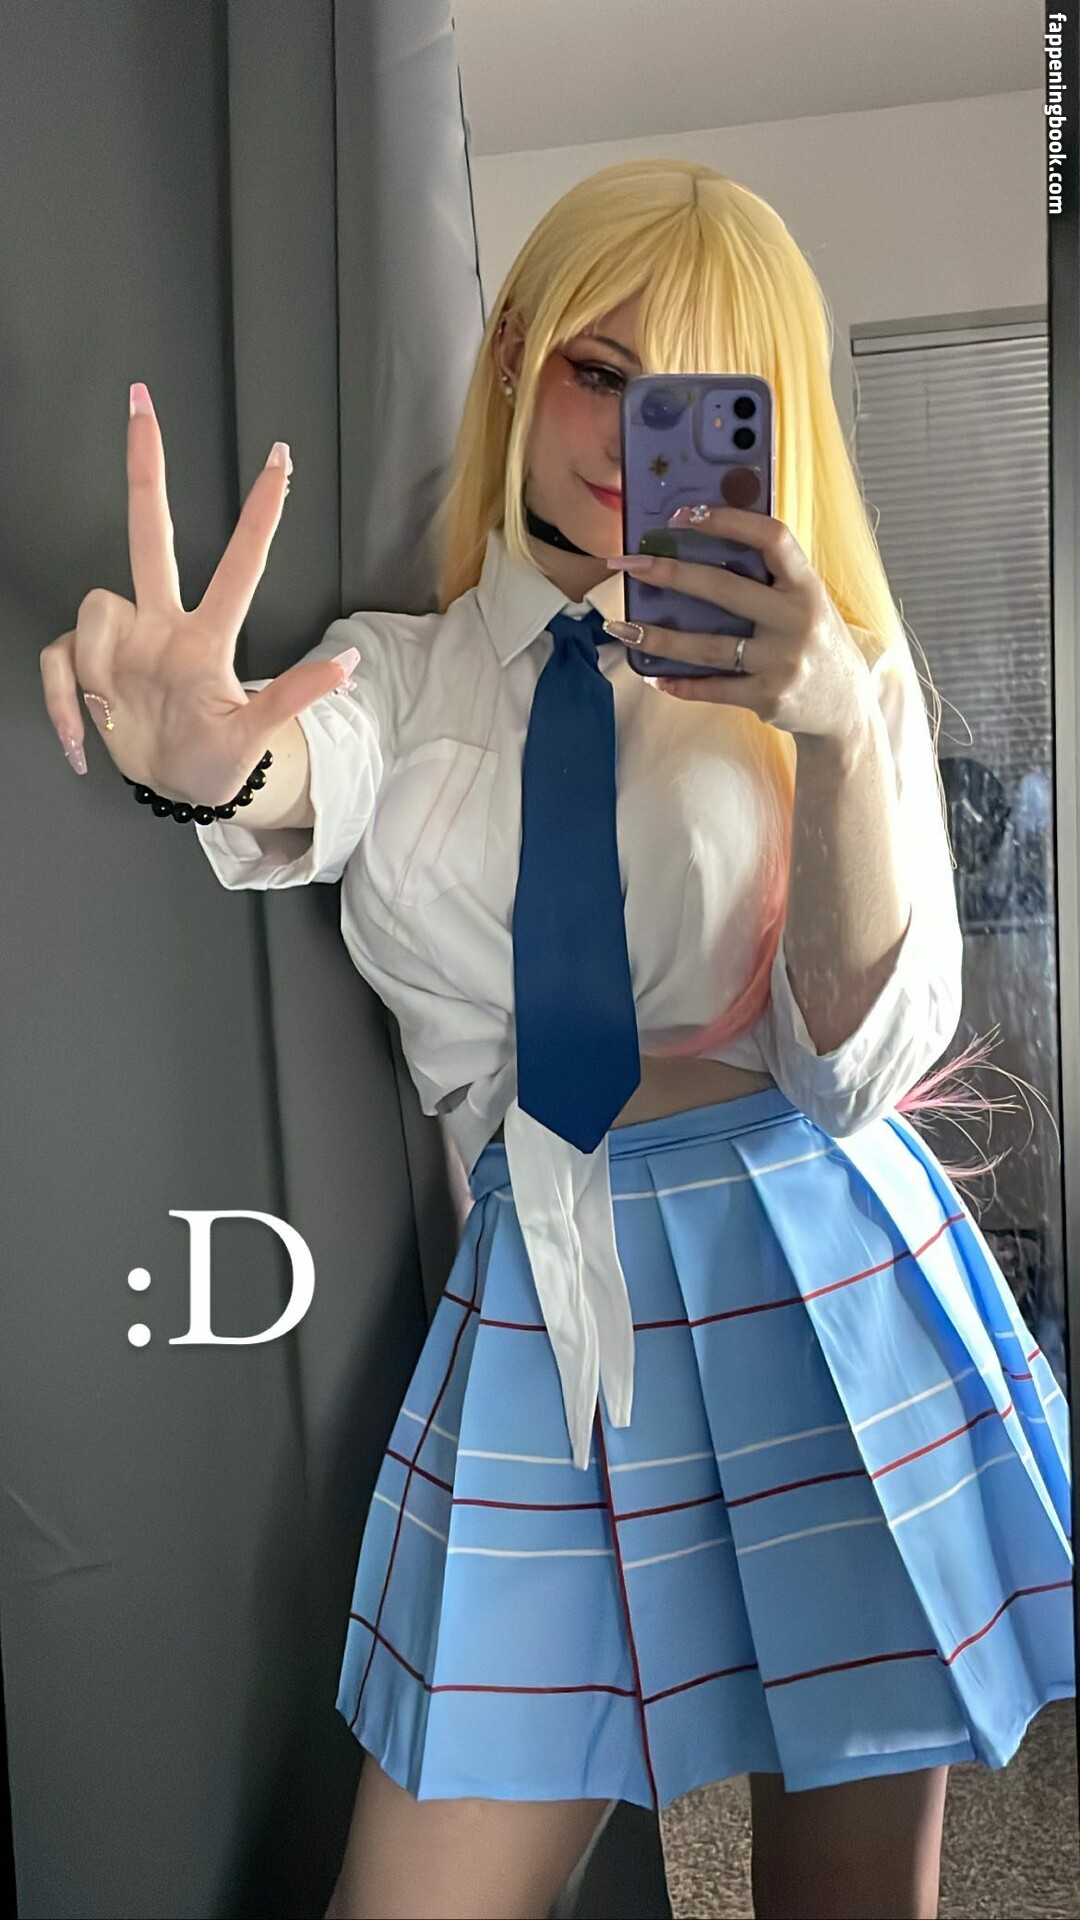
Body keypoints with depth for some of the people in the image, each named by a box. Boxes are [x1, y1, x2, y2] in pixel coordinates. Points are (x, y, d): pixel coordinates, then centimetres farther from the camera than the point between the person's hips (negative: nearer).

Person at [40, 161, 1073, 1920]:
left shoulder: (832, 660, 1)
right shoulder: (406, 666, 7)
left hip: (828, 1296, 0)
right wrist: (211, 753, -42)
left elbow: (859, 1066, -9)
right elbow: (299, 786, -18)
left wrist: (839, 734, -24)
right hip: (546, 1313, 1)